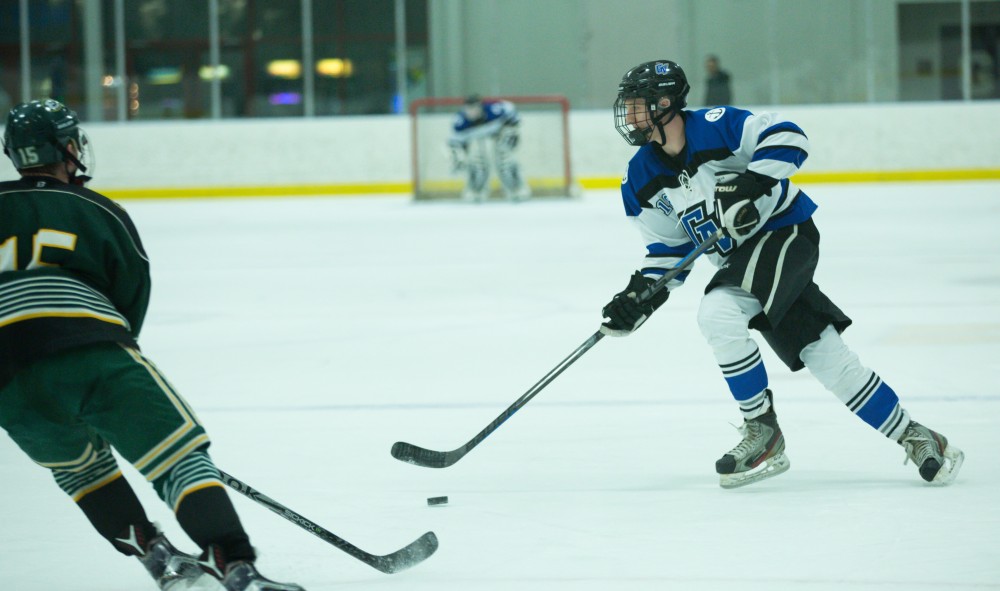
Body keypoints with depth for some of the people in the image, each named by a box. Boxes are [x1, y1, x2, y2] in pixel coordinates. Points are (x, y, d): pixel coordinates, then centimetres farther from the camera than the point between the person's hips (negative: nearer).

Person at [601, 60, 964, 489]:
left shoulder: (713, 127, -17)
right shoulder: (642, 181, 4)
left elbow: (787, 137, -20)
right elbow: (667, 249, 11)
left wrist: (750, 182, -31)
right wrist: (640, 294, -3)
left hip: (785, 233, -7)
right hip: (739, 260, 7)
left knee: (717, 313, -27)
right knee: (830, 361, 2)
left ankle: (763, 433, -15)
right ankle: (914, 439, 13)